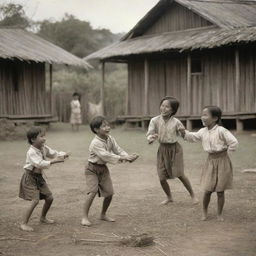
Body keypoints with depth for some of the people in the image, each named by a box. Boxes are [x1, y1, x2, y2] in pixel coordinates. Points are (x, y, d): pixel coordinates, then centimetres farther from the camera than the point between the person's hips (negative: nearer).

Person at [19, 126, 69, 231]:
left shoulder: (44, 148, 2)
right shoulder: (31, 152, -22)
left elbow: (54, 153, 8)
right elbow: (39, 163, -34)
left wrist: (62, 155, -14)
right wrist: (54, 161, -38)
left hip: (39, 177, 8)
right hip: (30, 177, -8)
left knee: (49, 198, 11)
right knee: (35, 200, -19)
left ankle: (43, 217, 34)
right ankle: (24, 223, -12)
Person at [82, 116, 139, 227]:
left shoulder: (110, 139, -2)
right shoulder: (95, 143, -26)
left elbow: (118, 150, -5)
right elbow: (105, 155, -33)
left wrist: (128, 157, -24)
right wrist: (122, 158, -38)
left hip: (103, 168, 7)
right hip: (92, 169, -7)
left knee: (109, 192, 5)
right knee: (92, 191, -21)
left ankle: (103, 214, 26)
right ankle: (85, 217, -14)